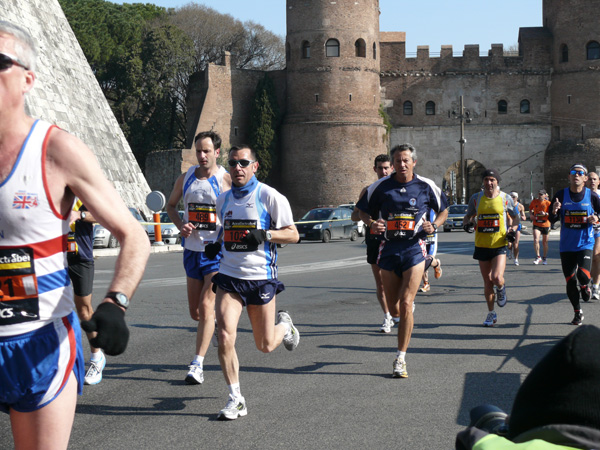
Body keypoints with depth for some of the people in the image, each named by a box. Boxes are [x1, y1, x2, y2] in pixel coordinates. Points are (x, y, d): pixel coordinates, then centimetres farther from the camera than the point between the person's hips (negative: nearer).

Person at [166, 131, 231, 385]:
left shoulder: (226, 180, -6)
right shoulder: (185, 178, 7)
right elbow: (171, 205, 21)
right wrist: (180, 225, 1)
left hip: (217, 251, -5)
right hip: (192, 249, 5)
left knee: (206, 305, -13)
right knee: (195, 312, 10)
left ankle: (197, 364, -10)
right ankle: (219, 322, 43)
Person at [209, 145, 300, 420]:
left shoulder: (269, 196, -6)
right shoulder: (223, 200, 11)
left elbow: (293, 234, -5)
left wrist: (264, 234, -21)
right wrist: (218, 246, 7)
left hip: (261, 277, -3)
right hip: (229, 277, 3)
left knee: (265, 346, 7)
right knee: (225, 338, -13)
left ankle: (284, 326, 43)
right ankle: (236, 399, 0)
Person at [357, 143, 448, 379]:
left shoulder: (426, 186, 0)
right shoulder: (381, 186, 1)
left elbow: (443, 210, 15)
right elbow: (363, 210, 13)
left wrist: (434, 225, -5)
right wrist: (372, 223, -9)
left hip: (414, 248, -2)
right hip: (389, 248, 2)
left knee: (405, 304, -12)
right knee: (392, 303, 11)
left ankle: (401, 359, -6)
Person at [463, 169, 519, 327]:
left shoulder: (505, 198, 1)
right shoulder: (476, 198, 4)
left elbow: (515, 217, 14)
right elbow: (468, 216, 16)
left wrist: (513, 230, -4)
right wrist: (467, 223, -7)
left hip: (499, 245, -2)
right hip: (481, 245, 2)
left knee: (497, 277, -18)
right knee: (487, 281, 7)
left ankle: (501, 288, 20)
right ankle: (491, 313, 22)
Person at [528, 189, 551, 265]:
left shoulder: (548, 203, -6)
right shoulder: (534, 201, 2)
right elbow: (530, 209, 20)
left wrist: (545, 213, -23)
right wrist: (531, 215, 1)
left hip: (545, 224, -1)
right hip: (536, 224, 1)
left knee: (545, 242, 10)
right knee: (536, 240, -18)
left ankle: (544, 258, 25)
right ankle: (538, 257, -7)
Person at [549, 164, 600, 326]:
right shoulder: (561, 195, -1)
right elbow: (552, 220, 3)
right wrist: (554, 211, -19)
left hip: (585, 244, -2)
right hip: (566, 245, 2)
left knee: (583, 275, -23)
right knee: (570, 281, 6)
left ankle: (585, 286, 15)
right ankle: (577, 313, 25)